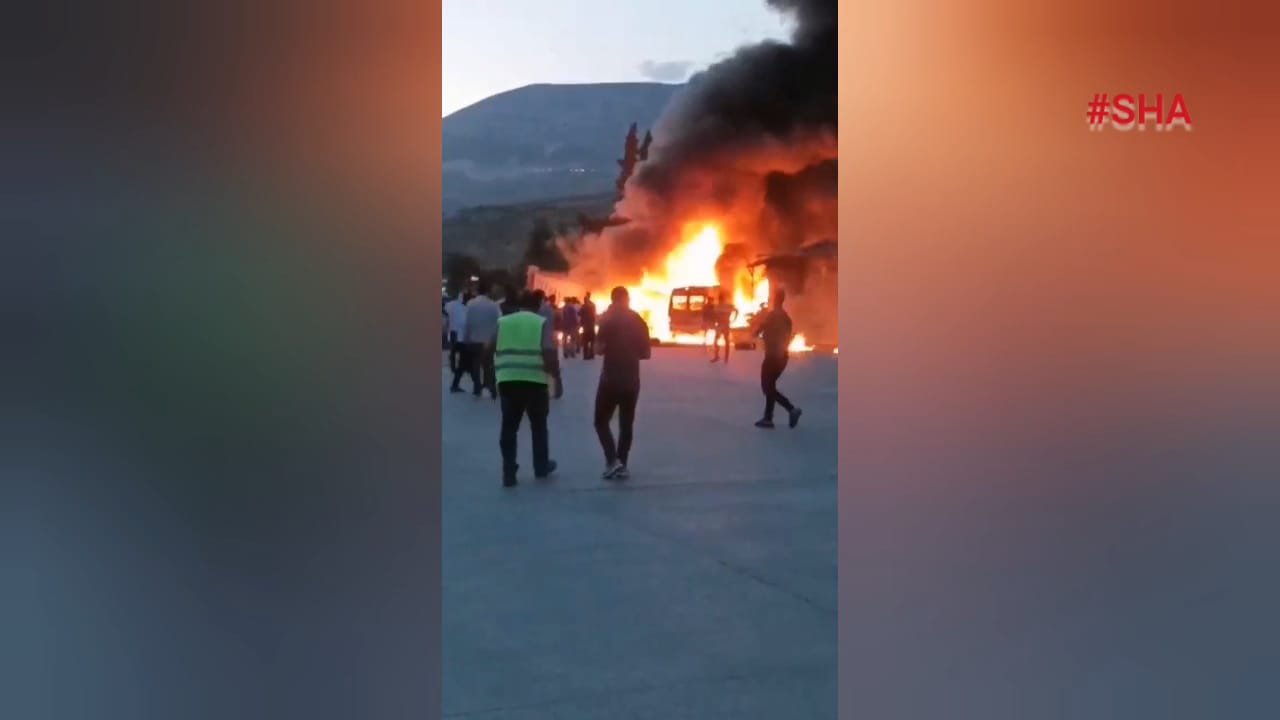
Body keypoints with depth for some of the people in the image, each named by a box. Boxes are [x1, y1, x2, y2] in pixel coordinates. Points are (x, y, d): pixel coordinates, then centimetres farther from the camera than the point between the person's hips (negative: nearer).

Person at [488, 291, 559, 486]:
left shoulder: (503, 322, 12)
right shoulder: (541, 322, 4)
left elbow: (489, 348, 10)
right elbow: (549, 352, -7)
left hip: (507, 380, 2)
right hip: (535, 381, -1)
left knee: (509, 427, 7)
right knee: (539, 425, 16)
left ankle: (509, 473, 3)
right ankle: (541, 467, 28)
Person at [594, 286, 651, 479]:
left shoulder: (608, 319, -7)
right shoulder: (639, 321, 7)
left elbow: (600, 348, -13)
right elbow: (646, 353, 8)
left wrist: (611, 348, 8)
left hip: (610, 378, -4)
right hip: (631, 379, 4)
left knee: (601, 420, 5)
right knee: (626, 423, 10)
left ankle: (613, 460, -10)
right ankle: (621, 466, 10)